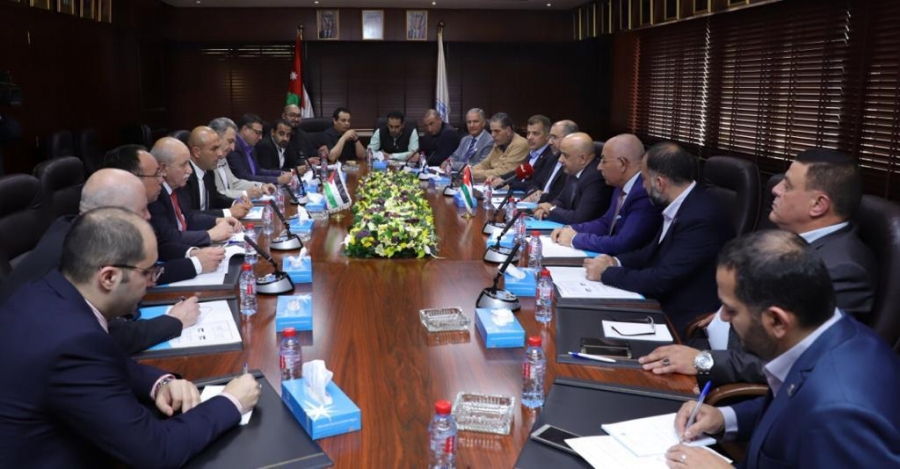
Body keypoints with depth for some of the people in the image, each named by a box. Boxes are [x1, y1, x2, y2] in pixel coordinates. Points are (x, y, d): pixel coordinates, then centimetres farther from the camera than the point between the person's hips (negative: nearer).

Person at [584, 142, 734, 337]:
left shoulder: (700, 218, -26)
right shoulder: (681, 204, 3)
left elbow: (661, 280, -25)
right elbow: (655, 251, 15)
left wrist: (606, 273, -15)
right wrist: (616, 262, -1)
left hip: (683, 321, -8)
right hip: (665, 302, 8)